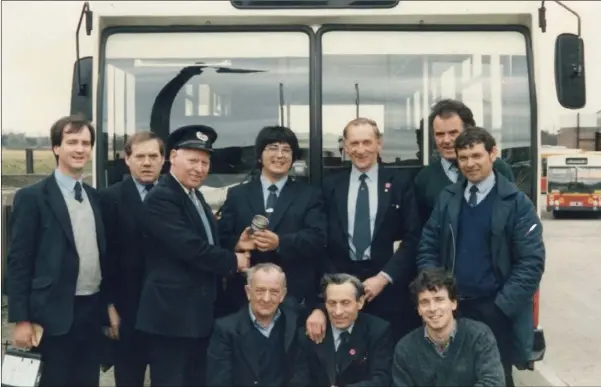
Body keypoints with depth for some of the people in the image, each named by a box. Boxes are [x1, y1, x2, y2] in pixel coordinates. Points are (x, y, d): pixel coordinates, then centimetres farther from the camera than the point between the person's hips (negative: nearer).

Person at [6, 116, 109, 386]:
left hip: (93, 309, 6)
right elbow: (18, 262, -9)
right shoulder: (32, 197, -7)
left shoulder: (95, 197, 12)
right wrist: (21, 319, -13)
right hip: (54, 314, -6)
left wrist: (109, 304, 13)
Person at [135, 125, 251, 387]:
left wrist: (238, 247, 3)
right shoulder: (160, 198, -16)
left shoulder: (195, 196, 15)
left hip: (199, 312, 9)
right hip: (172, 313, -9)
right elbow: (189, 247, -24)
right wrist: (233, 261, -12)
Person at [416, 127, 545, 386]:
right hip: (452, 306, 3)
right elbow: (428, 247, 8)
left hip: (496, 310, -3)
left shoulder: (516, 202, -5)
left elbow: (531, 261, -9)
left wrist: (502, 305, -14)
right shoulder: (447, 198, 6)